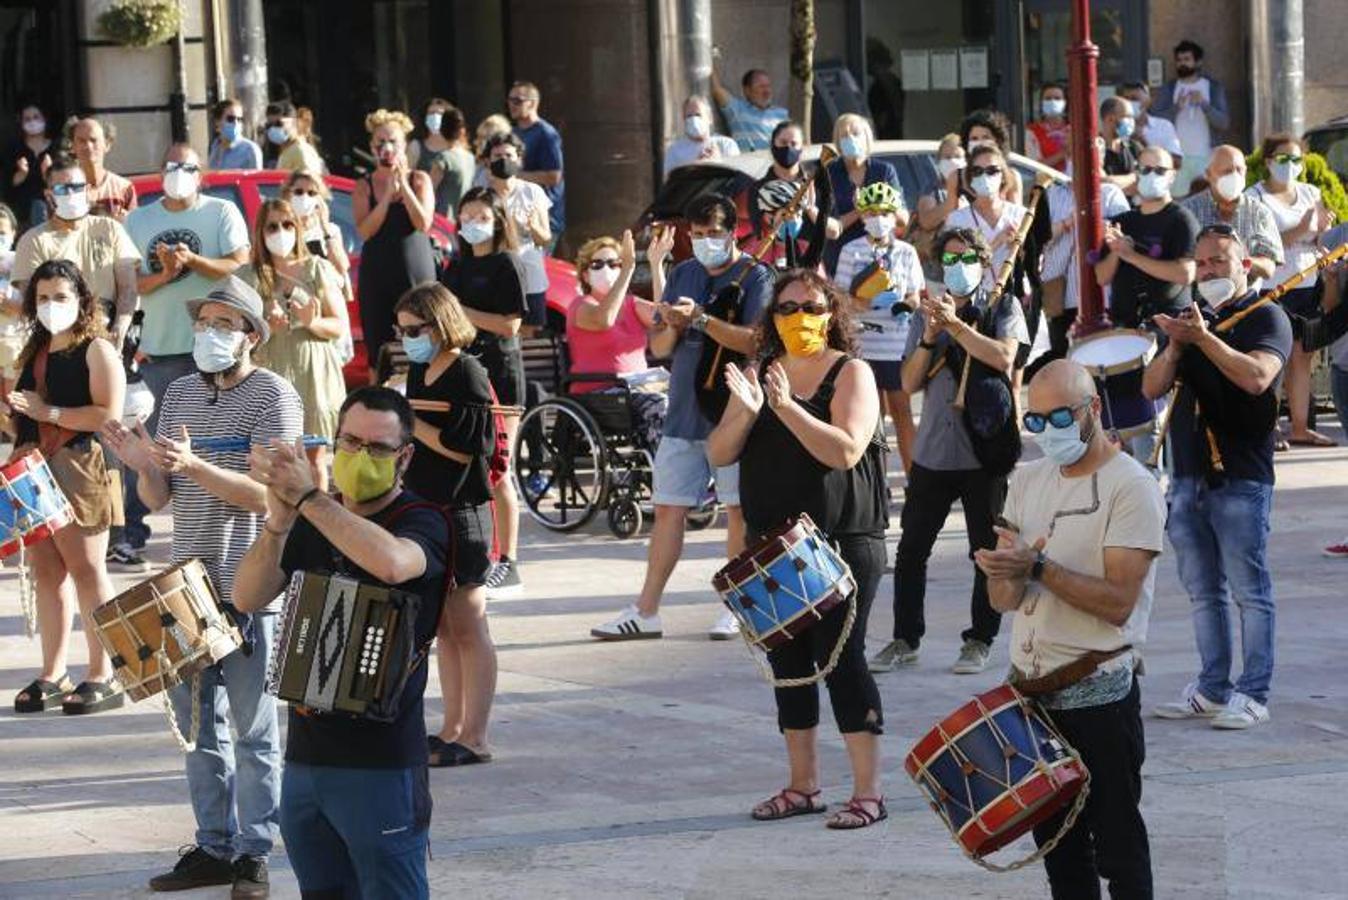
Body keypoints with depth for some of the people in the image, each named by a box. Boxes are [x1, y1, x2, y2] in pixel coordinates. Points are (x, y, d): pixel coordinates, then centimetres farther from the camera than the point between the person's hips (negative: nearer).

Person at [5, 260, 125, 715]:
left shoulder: (96, 349, -5)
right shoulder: (35, 352, 18)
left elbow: (110, 415, -16)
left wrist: (47, 411, -17)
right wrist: (12, 408, 9)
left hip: (77, 468, -7)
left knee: (85, 570, -5)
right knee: (46, 570, 7)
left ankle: (103, 677, -1)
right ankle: (52, 676, 11)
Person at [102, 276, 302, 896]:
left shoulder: (274, 396, -7)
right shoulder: (180, 395, 11)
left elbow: (263, 495, -16)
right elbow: (157, 500, 12)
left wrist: (193, 465, -27)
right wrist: (144, 466, -10)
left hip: (247, 588, -6)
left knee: (252, 726, 0)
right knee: (198, 722, 11)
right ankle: (214, 846, 19)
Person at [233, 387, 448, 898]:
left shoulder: (420, 523, -6)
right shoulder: (312, 525, 12)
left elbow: (391, 562, -30)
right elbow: (248, 597, 0)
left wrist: (307, 498, -26)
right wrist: (278, 522, -18)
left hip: (380, 763, -6)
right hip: (306, 754, 6)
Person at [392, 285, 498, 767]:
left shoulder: (467, 375, -12)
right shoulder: (420, 372, 13)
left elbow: (467, 447, -20)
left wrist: (409, 423, -15)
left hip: (462, 514, -9)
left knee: (468, 628, -4)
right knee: (443, 628, 13)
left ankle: (475, 738, -2)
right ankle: (453, 729, 20)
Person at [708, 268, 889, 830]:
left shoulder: (851, 374, -5)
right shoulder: (760, 374, 11)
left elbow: (846, 451, -19)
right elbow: (718, 454, 4)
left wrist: (787, 408, -27)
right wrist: (744, 410, -15)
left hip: (842, 544, -6)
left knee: (840, 656, -10)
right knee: (787, 661, 10)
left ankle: (868, 792, -6)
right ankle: (803, 786, 20)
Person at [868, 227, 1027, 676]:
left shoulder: (1001, 306, 2)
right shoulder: (928, 312, 11)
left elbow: (1003, 357, -17)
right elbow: (910, 383, 5)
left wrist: (954, 324, -19)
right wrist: (930, 337, -10)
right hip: (933, 449, 3)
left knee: (988, 552, 3)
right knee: (911, 549, 4)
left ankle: (979, 640, 13)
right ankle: (905, 638, 13)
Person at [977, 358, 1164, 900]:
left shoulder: (1130, 487, -11)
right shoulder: (1028, 481, 10)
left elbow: (1118, 602, -19)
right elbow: (1004, 600, 6)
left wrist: (1038, 567, -24)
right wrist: (1006, 574, -16)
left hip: (1098, 693, -7)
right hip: (1031, 688, 7)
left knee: (1116, 845, -1)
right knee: (1057, 840, 13)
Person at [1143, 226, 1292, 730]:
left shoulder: (1266, 317, -2)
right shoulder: (1193, 318, 18)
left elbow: (1257, 376, -21)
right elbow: (1152, 387, 11)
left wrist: (1202, 337, -23)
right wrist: (1175, 346, -7)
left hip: (1240, 478, -7)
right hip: (1189, 475, 7)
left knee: (1249, 591, -4)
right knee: (1203, 592, 11)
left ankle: (1253, 695, -2)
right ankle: (1212, 689, 17)